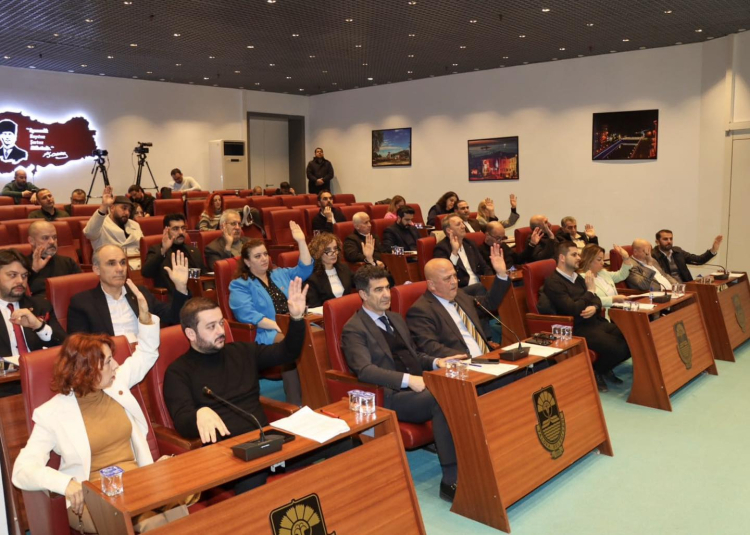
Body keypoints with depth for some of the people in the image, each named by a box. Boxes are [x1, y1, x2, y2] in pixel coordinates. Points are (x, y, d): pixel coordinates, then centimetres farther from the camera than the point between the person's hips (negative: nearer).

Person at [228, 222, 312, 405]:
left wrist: (301, 242, 7)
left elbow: (305, 269, 19)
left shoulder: (280, 274, 25)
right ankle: (297, 406, -36)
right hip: (267, 334, -5)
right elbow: (247, 315, -8)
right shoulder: (240, 285, 6)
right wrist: (279, 327, -17)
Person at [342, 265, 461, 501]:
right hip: (390, 396, -7)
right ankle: (451, 479, -25)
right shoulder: (354, 329, -4)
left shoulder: (396, 319, 22)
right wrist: (408, 380, -27)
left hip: (419, 385, 7)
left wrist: (436, 362, 4)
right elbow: (364, 370, -17)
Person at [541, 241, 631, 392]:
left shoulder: (578, 278, 18)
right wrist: (590, 290, -6)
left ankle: (604, 368, 14)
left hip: (596, 322, 8)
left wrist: (594, 307, -10)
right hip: (578, 329, -8)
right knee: (618, 348, -25)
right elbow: (573, 309, -19)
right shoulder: (553, 282, -10)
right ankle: (595, 372, 5)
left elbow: (596, 300, 15)